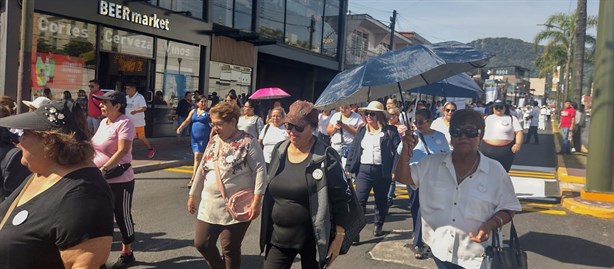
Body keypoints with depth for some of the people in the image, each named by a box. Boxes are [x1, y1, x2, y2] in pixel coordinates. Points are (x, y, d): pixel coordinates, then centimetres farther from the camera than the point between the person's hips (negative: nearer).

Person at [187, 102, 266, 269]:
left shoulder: (248, 142, -12)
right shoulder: (213, 142, 9)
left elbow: (260, 171, -16)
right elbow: (201, 170, 17)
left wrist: (257, 201, -22)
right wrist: (193, 195, 20)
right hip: (210, 207, 7)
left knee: (230, 249, 4)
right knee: (201, 243, 9)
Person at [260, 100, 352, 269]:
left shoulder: (326, 157, -14)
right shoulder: (279, 151, 3)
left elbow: (341, 199, -12)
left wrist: (339, 238, -12)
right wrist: (267, 230, 16)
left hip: (312, 239, -4)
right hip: (279, 236, 5)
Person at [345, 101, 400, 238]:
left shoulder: (390, 131, -1)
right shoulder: (362, 131, 11)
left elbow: (397, 151, -6)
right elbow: (353, 149, 10)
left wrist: (395, 170, -14)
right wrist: (348, 168, 2)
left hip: (382, 171, -2)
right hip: (363, 170, 2)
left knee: (381, 201, 13)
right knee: (359, 200, -7)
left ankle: (378, 226, 31)